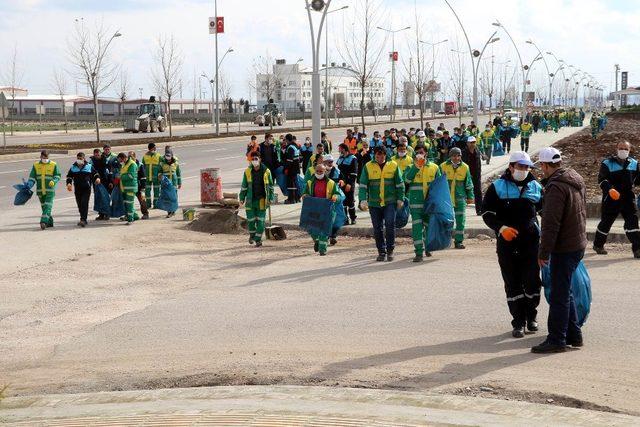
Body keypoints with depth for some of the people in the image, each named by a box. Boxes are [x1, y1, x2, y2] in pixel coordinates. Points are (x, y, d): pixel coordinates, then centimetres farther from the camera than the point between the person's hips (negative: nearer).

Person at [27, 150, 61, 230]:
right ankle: (50, 222, 22)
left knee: (48, 206, -15)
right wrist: (29, 186, -7)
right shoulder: (36, 165, 8)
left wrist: (54, 181, -16)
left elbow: (57, 175, 4)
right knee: (43, 207, 10)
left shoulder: (53, 165, 1)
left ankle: (43, 222, -21)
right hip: (40, 190, 4)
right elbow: (32, 177, 8)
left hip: (50, 190, -4)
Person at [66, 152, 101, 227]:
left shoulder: (89, 166, 6)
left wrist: (97, 178, -5)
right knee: (79, 205, 6)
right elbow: (69, 176, 15)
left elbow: (95, 173, 15)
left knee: (84, 204, -15)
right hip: (77, 189, 3)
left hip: (86, 188, -3)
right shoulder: (73, 167, 10)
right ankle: (83, 219, 18)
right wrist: (69, 183, -3)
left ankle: (83, 220, -19)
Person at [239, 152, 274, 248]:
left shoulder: (266, 171, -2)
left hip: (262, 200, -1)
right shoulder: (247, 172, 0)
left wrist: (270, 199, 0)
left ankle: (258, 239, 9)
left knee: (260, 221, -1)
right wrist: (242, 199, 5)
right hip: (250, 200, 1)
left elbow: (270, 186, 5)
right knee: (251, 220, 4)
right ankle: (252, 235, 30)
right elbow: (244, 187, 8)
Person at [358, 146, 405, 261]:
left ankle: (390, 250, 0)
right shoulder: (368, 167, 0)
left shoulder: (393, 166, 1)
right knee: (377, 229, 5)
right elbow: (363, 185, -2)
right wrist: (363, 200, -13)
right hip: (374, 203, 1)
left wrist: (400, 199, 3)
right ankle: (381, 252, 16)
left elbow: (400, 184, 7)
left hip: (390, 202, -1)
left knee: (390, 224, -14)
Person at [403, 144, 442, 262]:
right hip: (416, 202, -2)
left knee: (429, 226, 13)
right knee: (417, 227, -9)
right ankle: (419, 252, -9)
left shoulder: (434, 167, 8)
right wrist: (416, 166, -19)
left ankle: (428, 248, 34)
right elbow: (407, 179, -14)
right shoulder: (411, 167, 5)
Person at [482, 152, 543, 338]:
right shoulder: (498, 187, 0)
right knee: (513, 284, 3)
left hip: (531, 241, 2)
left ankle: (531, 317, 24)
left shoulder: (536, 187, 9)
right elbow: (487, 212, -2)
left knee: (532, 281, 4)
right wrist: (501, 228, -18)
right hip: (507, 243, -2)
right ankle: (518, 322, 12)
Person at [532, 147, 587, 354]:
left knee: (559, 295, -3)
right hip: (578, 244, 10)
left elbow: (551, 224, -22)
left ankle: (556, 340, 2)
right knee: (565, 292, 19)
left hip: (564, 248, -10)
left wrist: (543, 253, -17)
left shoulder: (556, 187, -19)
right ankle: (574, 335, 24)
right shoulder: (576, 179, 11)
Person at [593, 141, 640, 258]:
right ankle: (598, 245, 26)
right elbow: (602, 179, -13)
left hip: (628, 197, 3)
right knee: (606, 222, 7)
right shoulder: (607, 163, -5)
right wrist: (610, 189, -30)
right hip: (611, 198, -3)